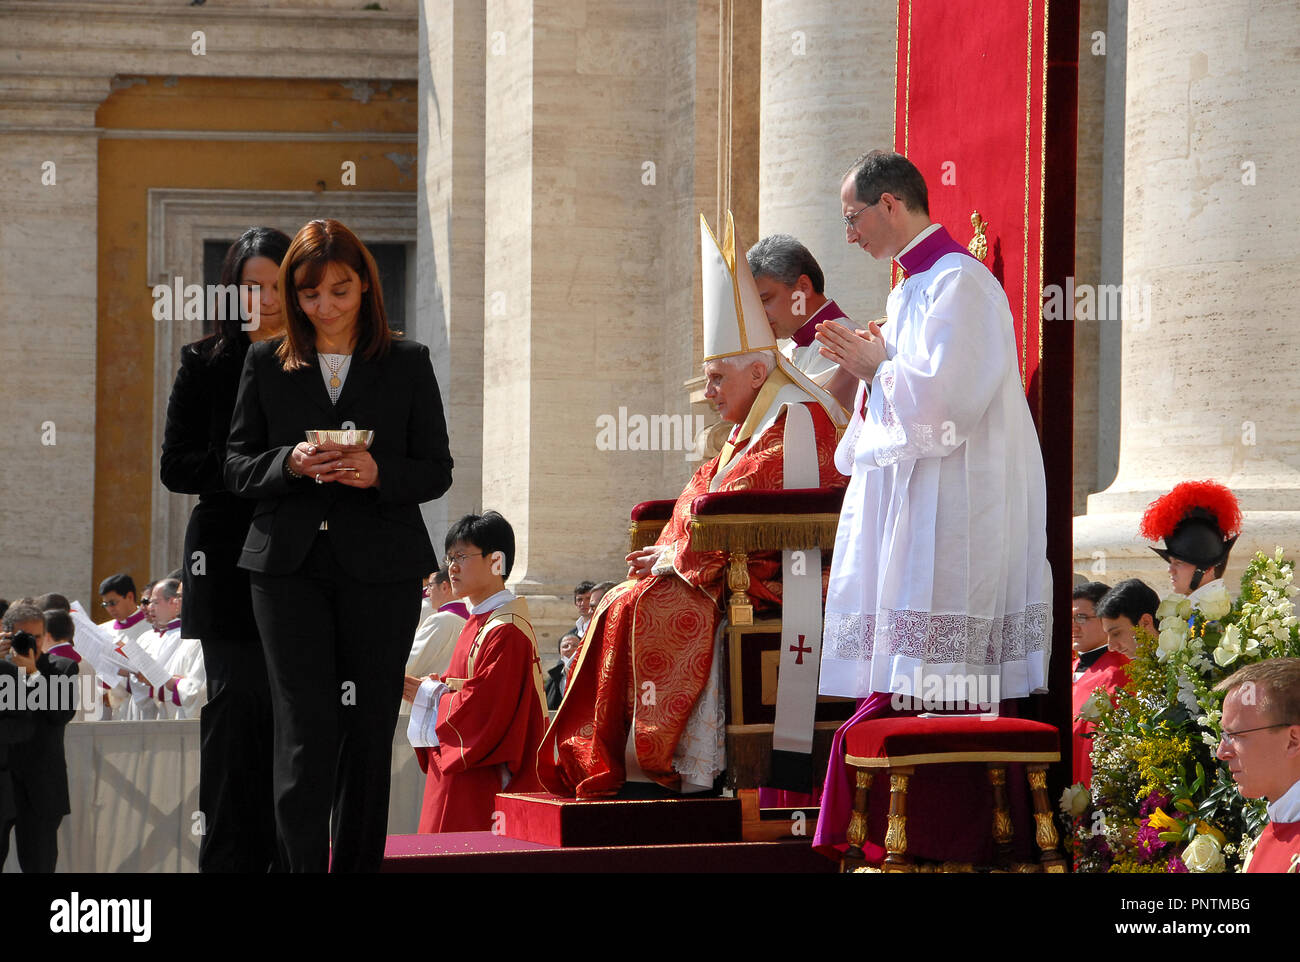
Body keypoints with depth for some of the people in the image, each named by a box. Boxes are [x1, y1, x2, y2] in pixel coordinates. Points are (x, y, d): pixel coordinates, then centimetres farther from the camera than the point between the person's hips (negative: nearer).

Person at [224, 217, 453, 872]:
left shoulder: (408, 364, 7)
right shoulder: (266, 364, 9)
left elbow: (437, 470, 6)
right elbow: (237, 466, 8)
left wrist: (379, 473, -14)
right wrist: (290, 464, -13)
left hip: (380, 569, 1)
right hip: (291, 566, -1)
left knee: (369, 733, 5)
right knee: (305, 732, -11)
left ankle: (358, 866, 15)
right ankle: (301, 867, -13)